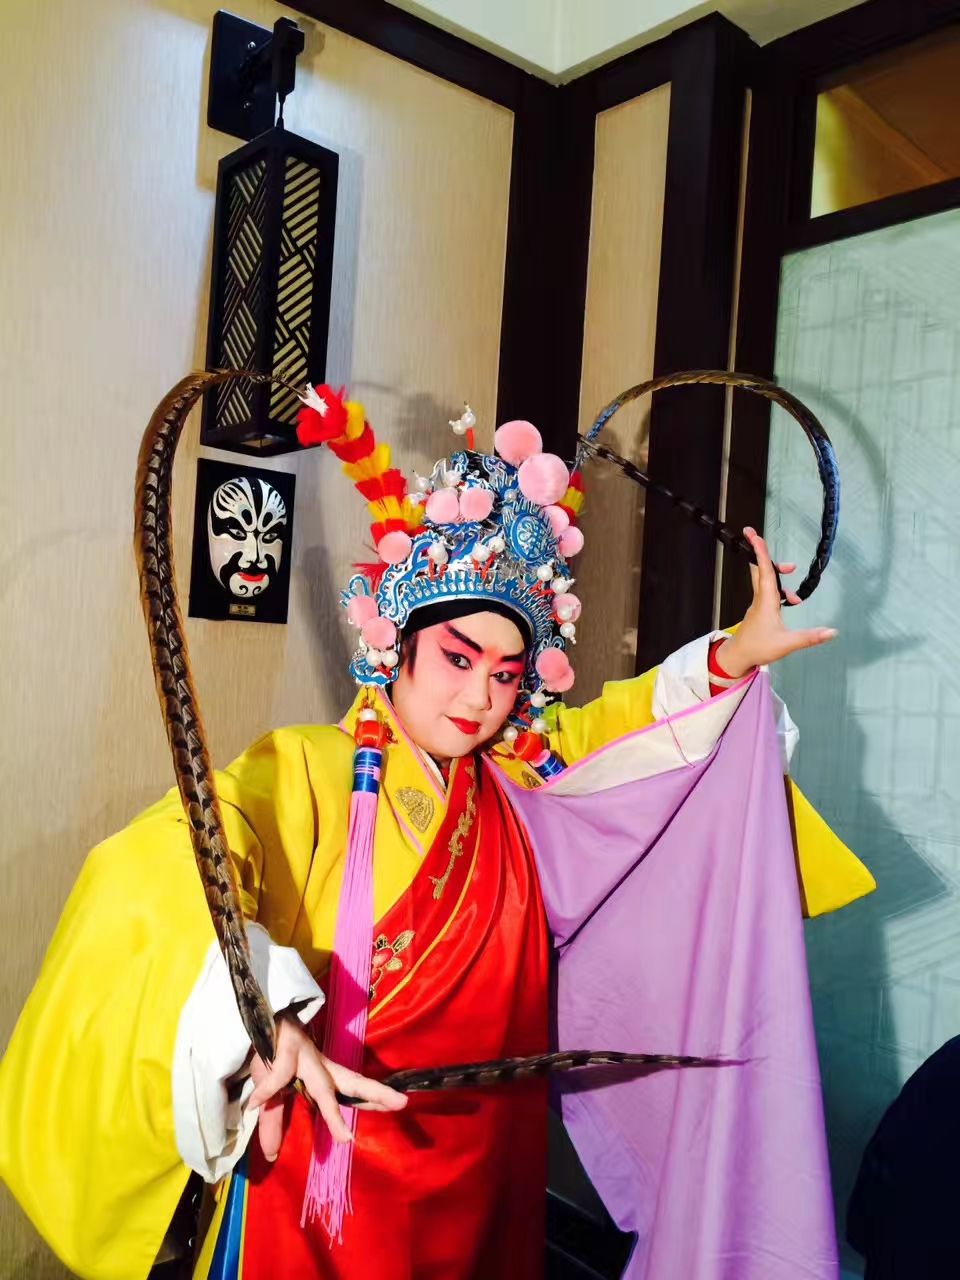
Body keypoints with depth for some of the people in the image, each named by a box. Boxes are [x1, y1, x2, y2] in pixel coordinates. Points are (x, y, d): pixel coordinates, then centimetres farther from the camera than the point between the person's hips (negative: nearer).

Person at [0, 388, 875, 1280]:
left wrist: (736, 655, 1)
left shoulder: (517, 780, -1)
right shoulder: (303, 774, -20)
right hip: (317, 1185, -5)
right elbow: (152, 871, -35)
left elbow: (632, 716, 13)